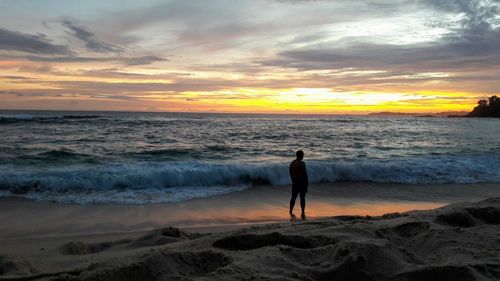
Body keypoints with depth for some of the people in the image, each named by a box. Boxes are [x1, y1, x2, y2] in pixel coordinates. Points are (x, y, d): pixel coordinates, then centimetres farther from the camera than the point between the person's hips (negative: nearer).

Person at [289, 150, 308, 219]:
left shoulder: (292, 163, 6)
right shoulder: (302, 163, -15)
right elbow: (305, 174, -15)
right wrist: (307, 183, -7)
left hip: (295, 182, 6)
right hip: (302, 182, -6)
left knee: (293, 197, 13)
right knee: (302, 198, 1)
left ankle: (291, 212, 19)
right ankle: (303, 213, 3)